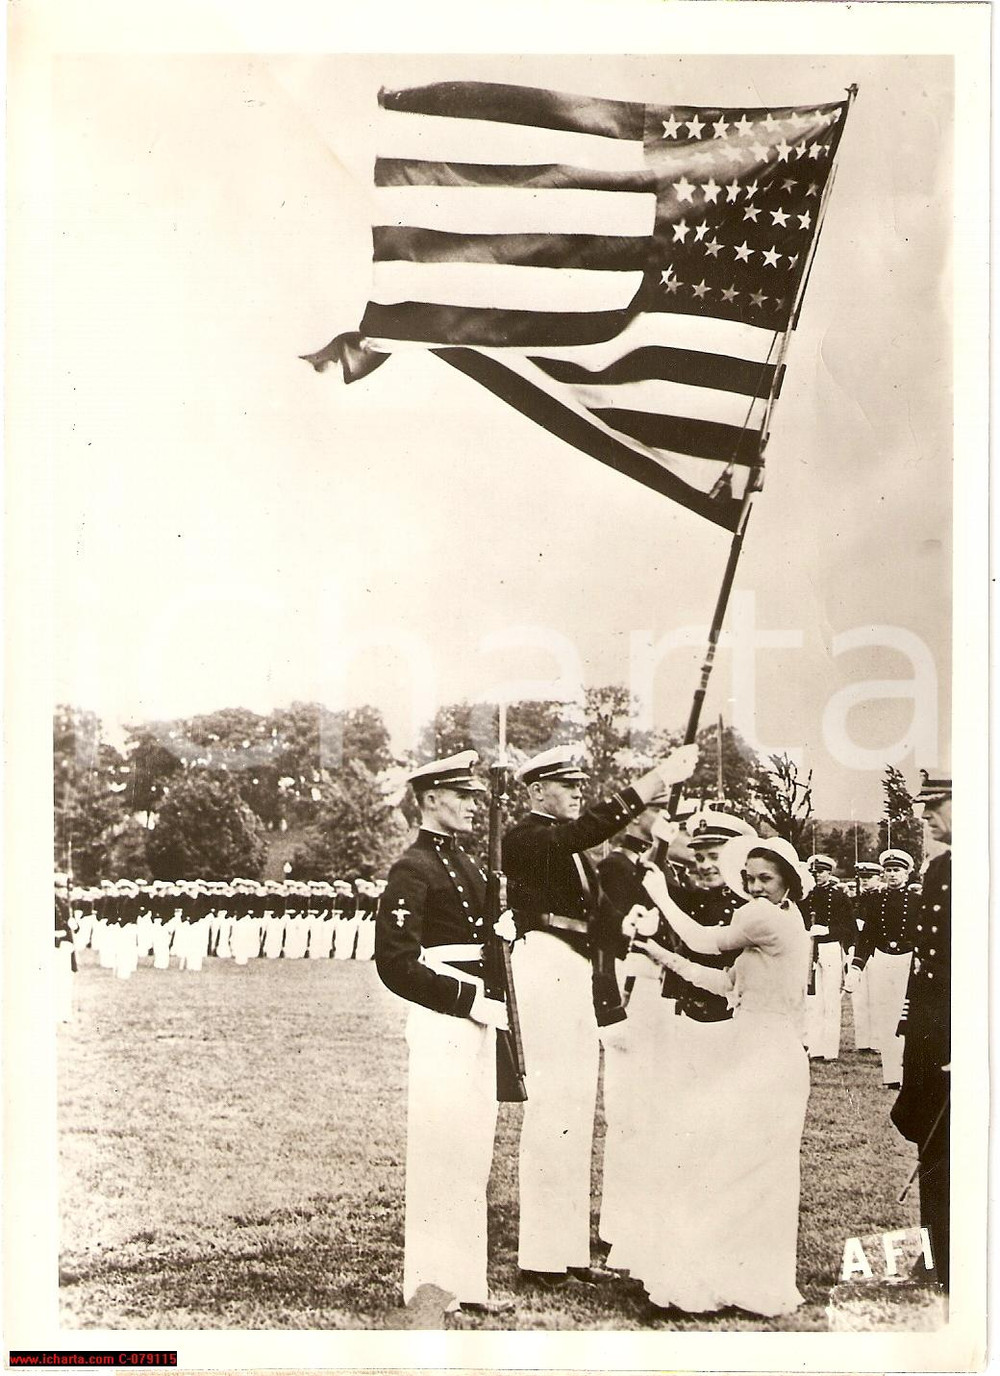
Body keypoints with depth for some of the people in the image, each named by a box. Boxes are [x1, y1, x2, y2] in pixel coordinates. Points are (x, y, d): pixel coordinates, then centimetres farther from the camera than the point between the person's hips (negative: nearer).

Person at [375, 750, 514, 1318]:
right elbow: (396, 963, -18)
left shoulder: (468, 866, 16)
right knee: (439, 1153, -2)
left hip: (477, 1019, 9)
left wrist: (494, 1004, 12)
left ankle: (466, 1280, 23)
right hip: (441, 1023, -9)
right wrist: (468, 1001, -18)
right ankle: (431, 1284, 10)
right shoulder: (413, 869, -11)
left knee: (474, 1157, 13)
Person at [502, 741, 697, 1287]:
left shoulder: (574, 847, 21)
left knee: (576, 1109, 11)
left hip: (578, 975, 9)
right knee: (552, 1104, -8)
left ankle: (569, 1250, 20)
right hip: (544, 967, -9)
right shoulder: (525, 836, -7)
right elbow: (586, 829, -26)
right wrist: (655, 779, -28)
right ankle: (541, 1256, 0)